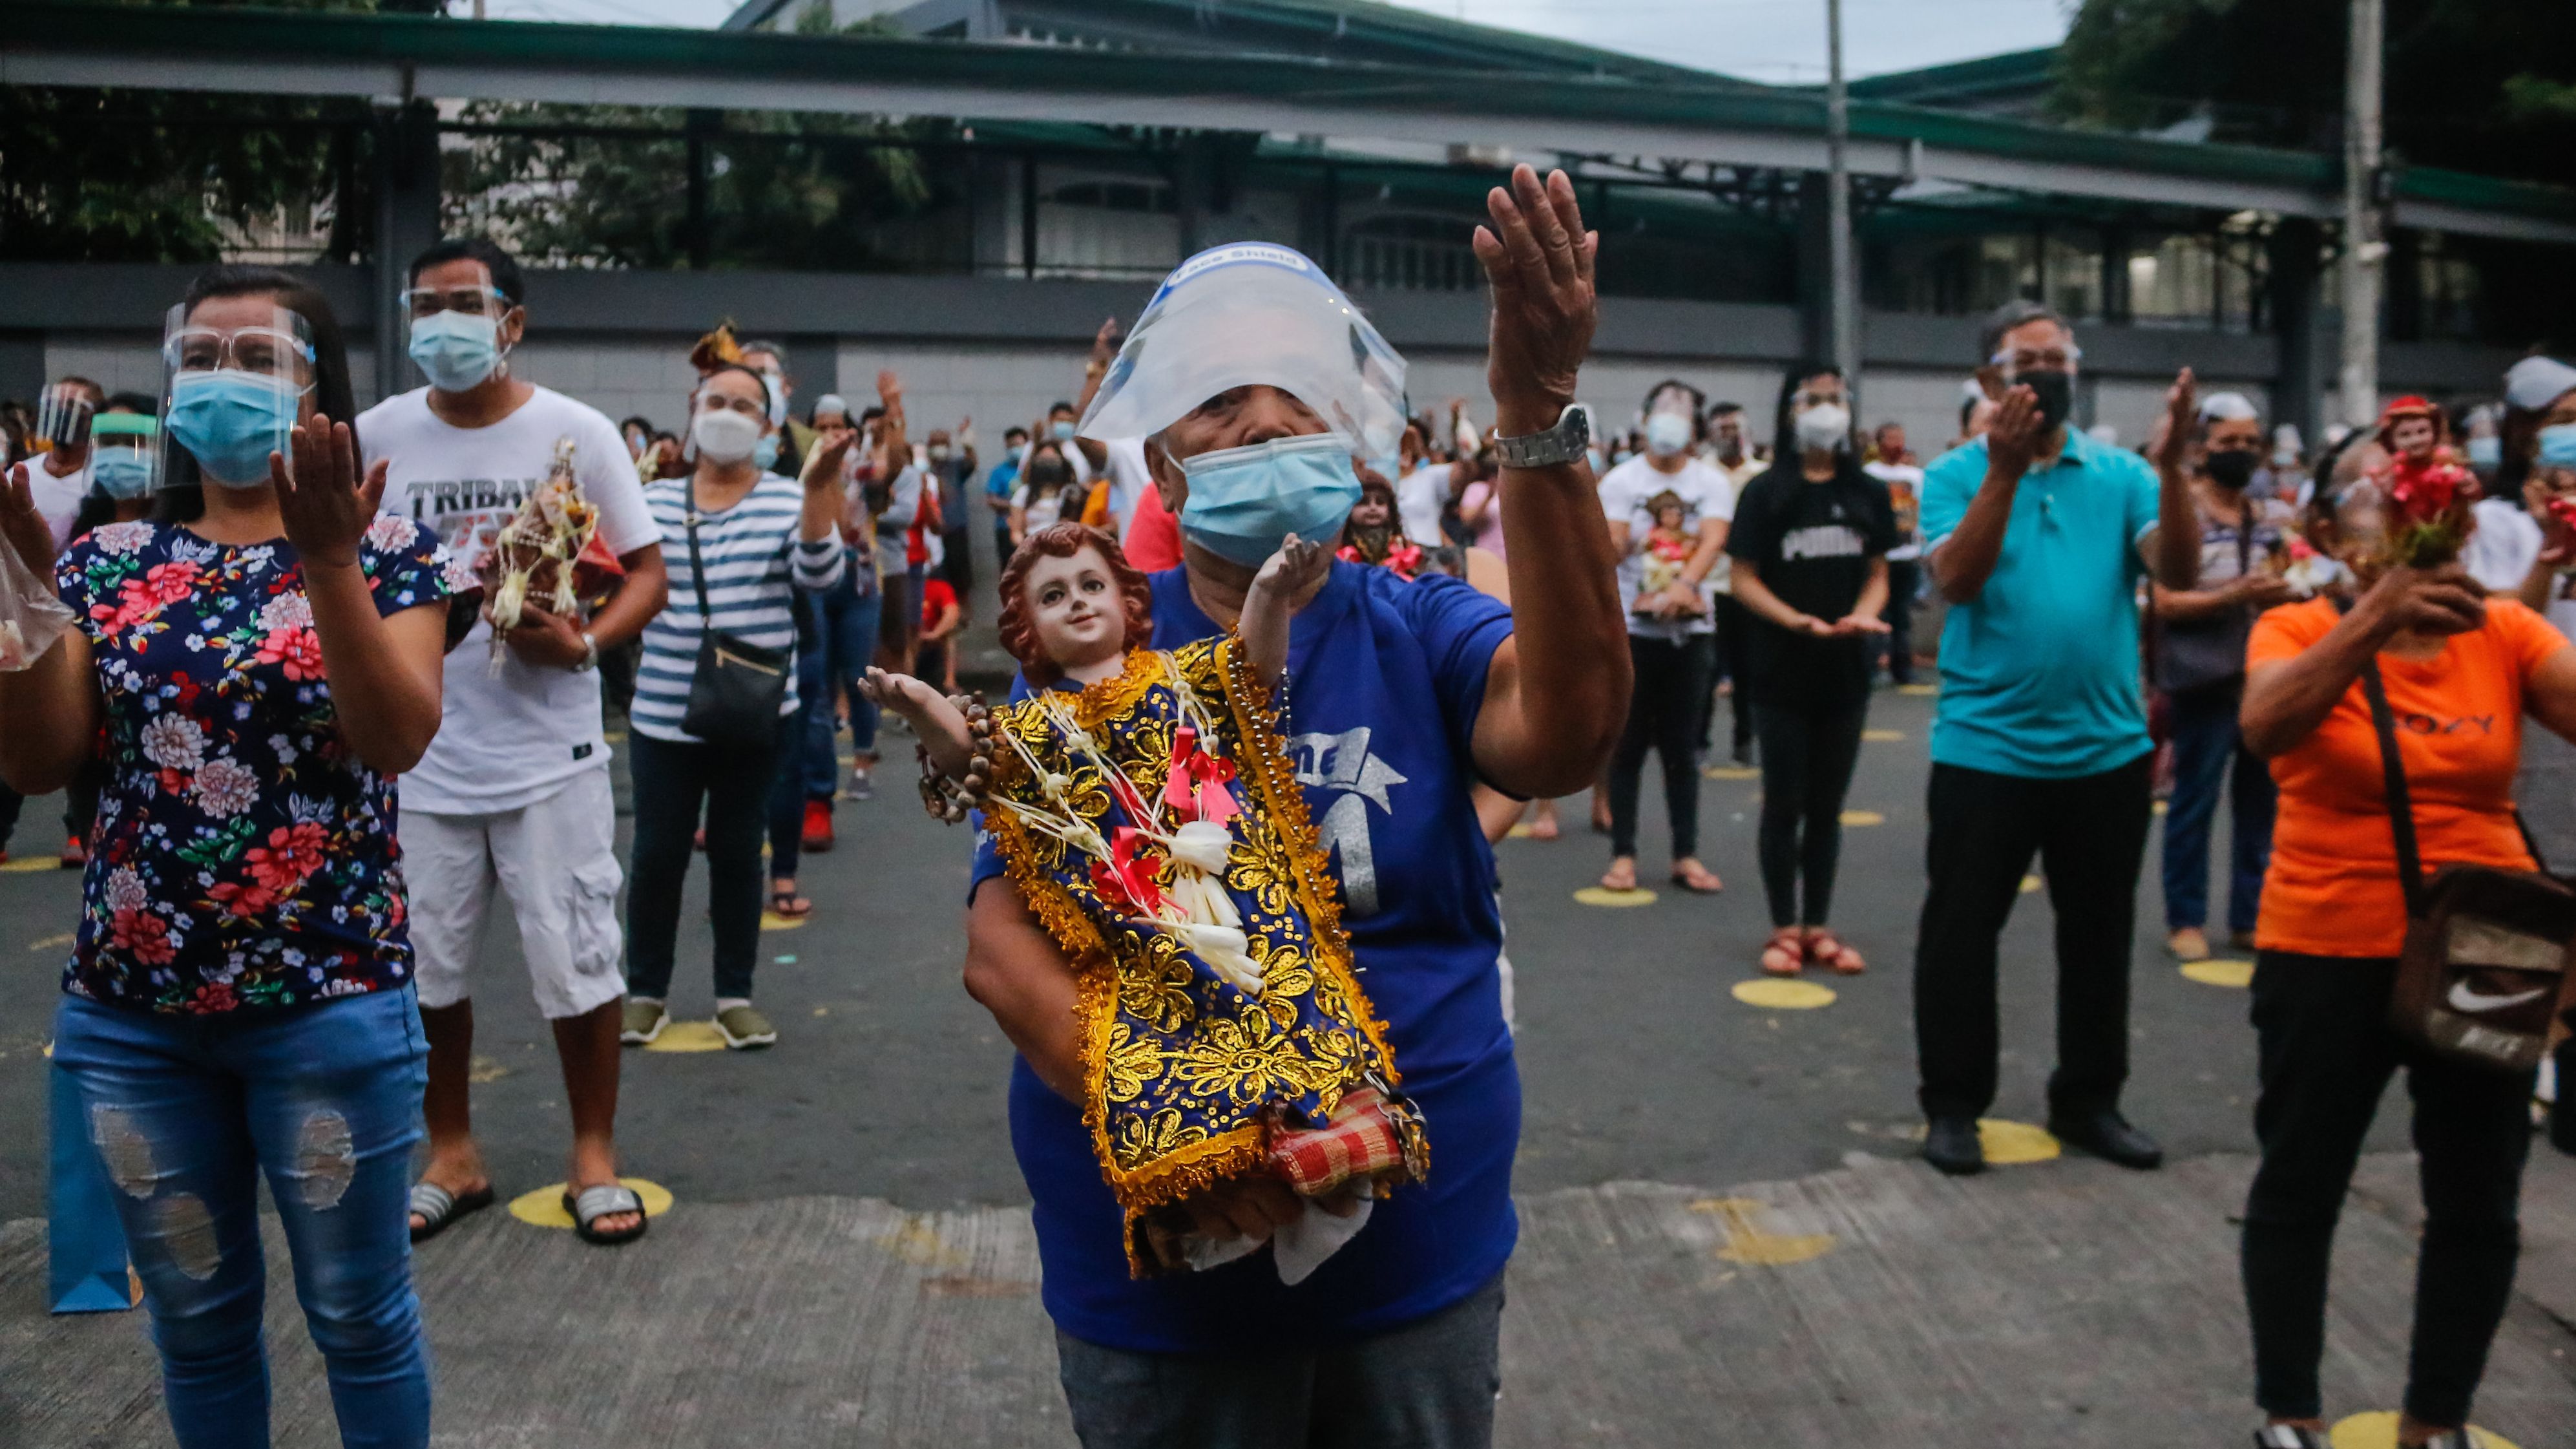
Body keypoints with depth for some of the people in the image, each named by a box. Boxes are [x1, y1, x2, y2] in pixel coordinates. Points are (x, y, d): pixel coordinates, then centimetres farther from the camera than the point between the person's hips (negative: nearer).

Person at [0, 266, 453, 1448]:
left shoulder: (386, 549, -4)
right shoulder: (113, 559, 6)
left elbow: (396, 740, -17)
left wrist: (329, 562, -26)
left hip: (330, 1005, -3)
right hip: (129, 1013, 4)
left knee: (357, 1314, 10)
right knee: (195, 1316, 17)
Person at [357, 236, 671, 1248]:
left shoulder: (575, 432, -4)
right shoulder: (376, 436, 3)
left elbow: (645, 571, -3)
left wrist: (585, 643, -21)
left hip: (548, 752, -3)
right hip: (418, 753, 3)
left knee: (576, 963, 4)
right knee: (426, 967, 12)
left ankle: (595, 1152, 22)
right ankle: (452, 1154, 30)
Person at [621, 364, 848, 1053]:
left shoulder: (788, 499, -2)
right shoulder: (652, 500, 4)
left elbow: (820, 574, -16)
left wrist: (818, 490, -27)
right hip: (664, 716, 1)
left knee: (737, 853, 9)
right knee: (657, 855, 6)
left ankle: (736, 994, 21)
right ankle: (645, 991, 22)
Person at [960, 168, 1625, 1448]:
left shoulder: (1418, 631, -3)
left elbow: (1565, 729, -25)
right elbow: (1002, 945, -11)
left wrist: (1538, 421, -35)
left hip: (1425, 1252, 1)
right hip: (1152, 1267, 0)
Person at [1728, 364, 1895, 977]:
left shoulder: (1868, 494, 6)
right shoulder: (1765, 493, -3)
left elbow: (1877, 575, 9)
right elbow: (1744, 580, -6)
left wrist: (1864, 615, -12)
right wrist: (1797, 621, -20)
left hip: (1846, 670, 3)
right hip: (1782, 671, -3)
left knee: (1828, 806, 10)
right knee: (1785, 804, 4)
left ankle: (1818, 926, 19)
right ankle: (1784, 928, 13)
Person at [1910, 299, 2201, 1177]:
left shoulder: (2120, 474, 4)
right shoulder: (1956, 474, -3)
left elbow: (2177, 571, -10)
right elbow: (1955, 580, -19)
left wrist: (2173, 467, -22)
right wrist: (2004, 471, -27)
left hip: (2107, 749, 3)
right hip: (1985, 749, -3)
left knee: (2100, 936, 13)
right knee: (1961, 934, 4)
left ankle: (2089, 1102, 28)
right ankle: (1952, 1106, 18)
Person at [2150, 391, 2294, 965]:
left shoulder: (2272, 517, 13)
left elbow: (2282, 588, 18)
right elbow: (2167, 602, -11)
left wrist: (2284, 591, -4)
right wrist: (2237, 595, -21)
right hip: (2205, 679, -5)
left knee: (2259, 800, 8)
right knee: (2194, 802, -1)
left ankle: (2249, 916, 17)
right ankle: (2185, 919, 8)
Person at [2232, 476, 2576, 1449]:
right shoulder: (2300, 629, -9)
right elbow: (2265, 727, -29)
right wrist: (2377, 618, -41)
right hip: (2330, 952, -3)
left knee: (2479, 1203, 13)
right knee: (2299, 1187, 10)